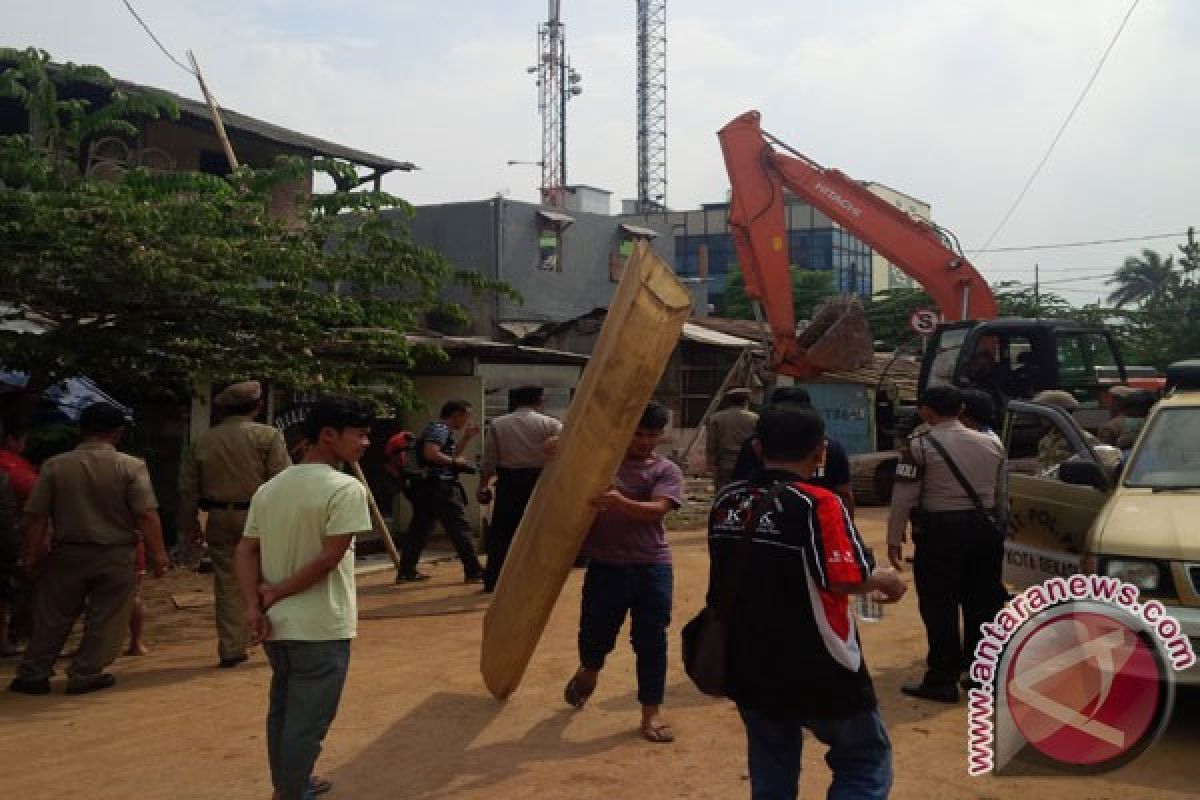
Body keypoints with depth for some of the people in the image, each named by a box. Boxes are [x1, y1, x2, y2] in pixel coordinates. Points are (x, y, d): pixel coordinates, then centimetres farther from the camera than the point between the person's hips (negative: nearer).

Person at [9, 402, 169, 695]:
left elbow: (35, 516, -1)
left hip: (67, 554, 3)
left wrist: (32, 554, 8)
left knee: (52, 618, 15)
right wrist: (158, 555, -9)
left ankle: (33, 675, 22)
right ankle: (85, 675, 12)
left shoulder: (54, 466, -3)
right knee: (105, 620, 10)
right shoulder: (131, 467, -10)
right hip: (116, 557, -2)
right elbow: (147, 516, -15)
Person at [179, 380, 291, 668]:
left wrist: (190, 526, 18)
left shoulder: (202, 441, 6)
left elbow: (188, 489, 9)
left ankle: (231, 650, 13)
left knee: (228, 584, 9)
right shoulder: (268, 436, -7)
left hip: (220, 520, 3)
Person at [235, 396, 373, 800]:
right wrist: (276, 593, -9)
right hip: (320, 627, -7)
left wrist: (254, 607, -6)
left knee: (282, 710, 22)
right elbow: (329, 558, -20)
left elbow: (246, 551, 2)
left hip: (276, 623, 8)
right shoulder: (345, 488, -15)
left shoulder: (268, 488, 7)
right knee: (307, 721, 6)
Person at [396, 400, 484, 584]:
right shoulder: (439, 428, -13)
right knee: (460, 529, -4)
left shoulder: (443, 430, 19)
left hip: (427, 488, 10)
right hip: (439, 487, -10)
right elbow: (431, 453, -27)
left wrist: (466, 438, 19)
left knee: (419, 529, 10)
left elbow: (450, 454, 26)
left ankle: (406, 572, 13)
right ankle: (473, 572, 0)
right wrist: (455, 462, -15)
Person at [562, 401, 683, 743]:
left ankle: (651, 712, 18)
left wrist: (620, 503, -33)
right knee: (595, 634, 10)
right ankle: (588, 670, 45)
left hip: (652, 566, -1)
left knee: (651, 640, 4)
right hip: (605, 565, 1)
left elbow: (657, 509, -16)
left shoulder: (667, 471, -1)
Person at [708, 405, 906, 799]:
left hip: (749, 670, 6)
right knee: (866, 764, 13)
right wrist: (886, 581, -2)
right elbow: (848, 579, -22)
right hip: (817, 673, -5)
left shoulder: (726, 502, 1)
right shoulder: (817, 503, -18)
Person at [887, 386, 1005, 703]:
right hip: (985, 528, 6)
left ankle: (942, 680, 3)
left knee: (939, 607, 0)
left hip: (941, 530, -6)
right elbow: (1000, 494, 17)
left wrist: (894, 539, -4)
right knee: (983, 604, 14)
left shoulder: (921, 444, -9)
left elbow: (903, 497, -11)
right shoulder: (992, 443, 9)